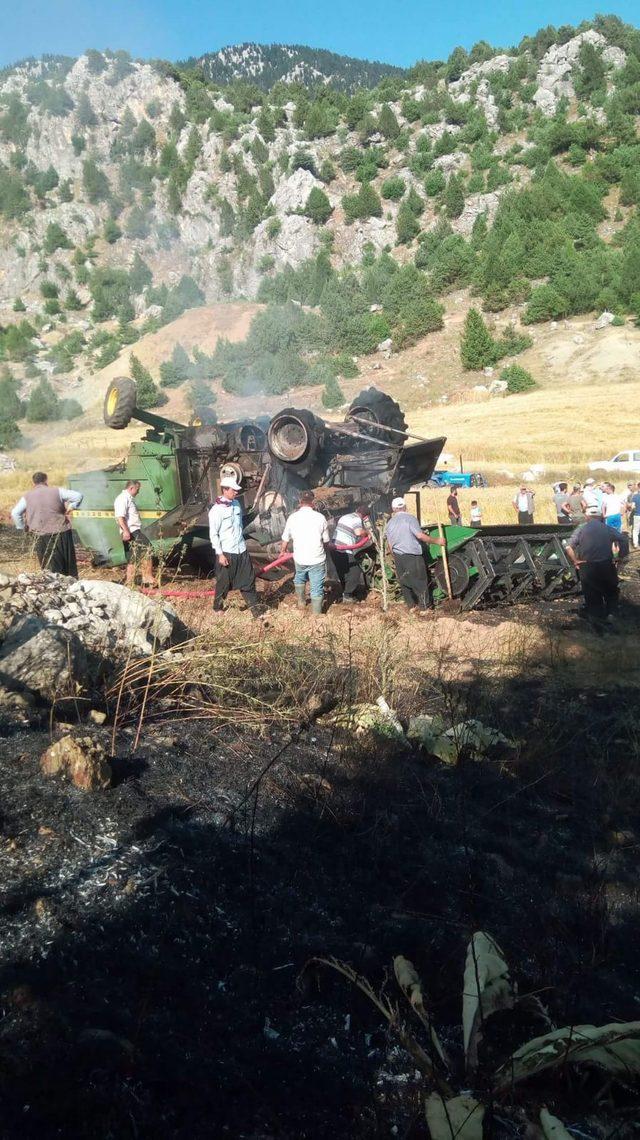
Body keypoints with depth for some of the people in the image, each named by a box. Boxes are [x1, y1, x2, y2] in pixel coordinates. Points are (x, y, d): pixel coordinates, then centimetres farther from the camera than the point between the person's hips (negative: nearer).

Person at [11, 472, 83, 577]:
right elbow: (78, 496, -3)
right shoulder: (57, 491, 0)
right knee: (68, 563, 12)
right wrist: (71, 507, 9)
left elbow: (15, 513, -3)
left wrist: (22, 527, 8)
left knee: (50, 568, 8)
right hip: (62, 533, 0)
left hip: (42, 536, 0)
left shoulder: (27, 497, 2)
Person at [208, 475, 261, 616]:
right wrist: (220, 554, -16)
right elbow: (213, 534, -14)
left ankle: (254, 607, 17)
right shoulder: (216, 510, -16)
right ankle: (217, 607, 28)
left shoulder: (236, 504, 5)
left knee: (248, 580, 9)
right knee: (223, 582, 8)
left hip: (241, 550, 6)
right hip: (226, 552, -6)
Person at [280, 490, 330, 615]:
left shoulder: (292, 517, -5)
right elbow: (326, 540, 2)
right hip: (317, 559, -2)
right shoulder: (320, 517, -8)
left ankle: (301, 602, 45)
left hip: (299, 558, 3)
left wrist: (282, 551, 25)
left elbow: (285, 540, 4)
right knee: (317, 588, 7)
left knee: (299, 579, 31)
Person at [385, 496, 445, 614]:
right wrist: (436, 541, -12)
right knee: (420, 581, 5)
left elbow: (390, 545, 10)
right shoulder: (410, 518, -11)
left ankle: (410, 605, 23)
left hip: (398, 556, 5)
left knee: (404, 582, 17)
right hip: (412, 556, -5)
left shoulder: (390, 523, 6)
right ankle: (424, 607, 9)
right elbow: (420, 535, -21)